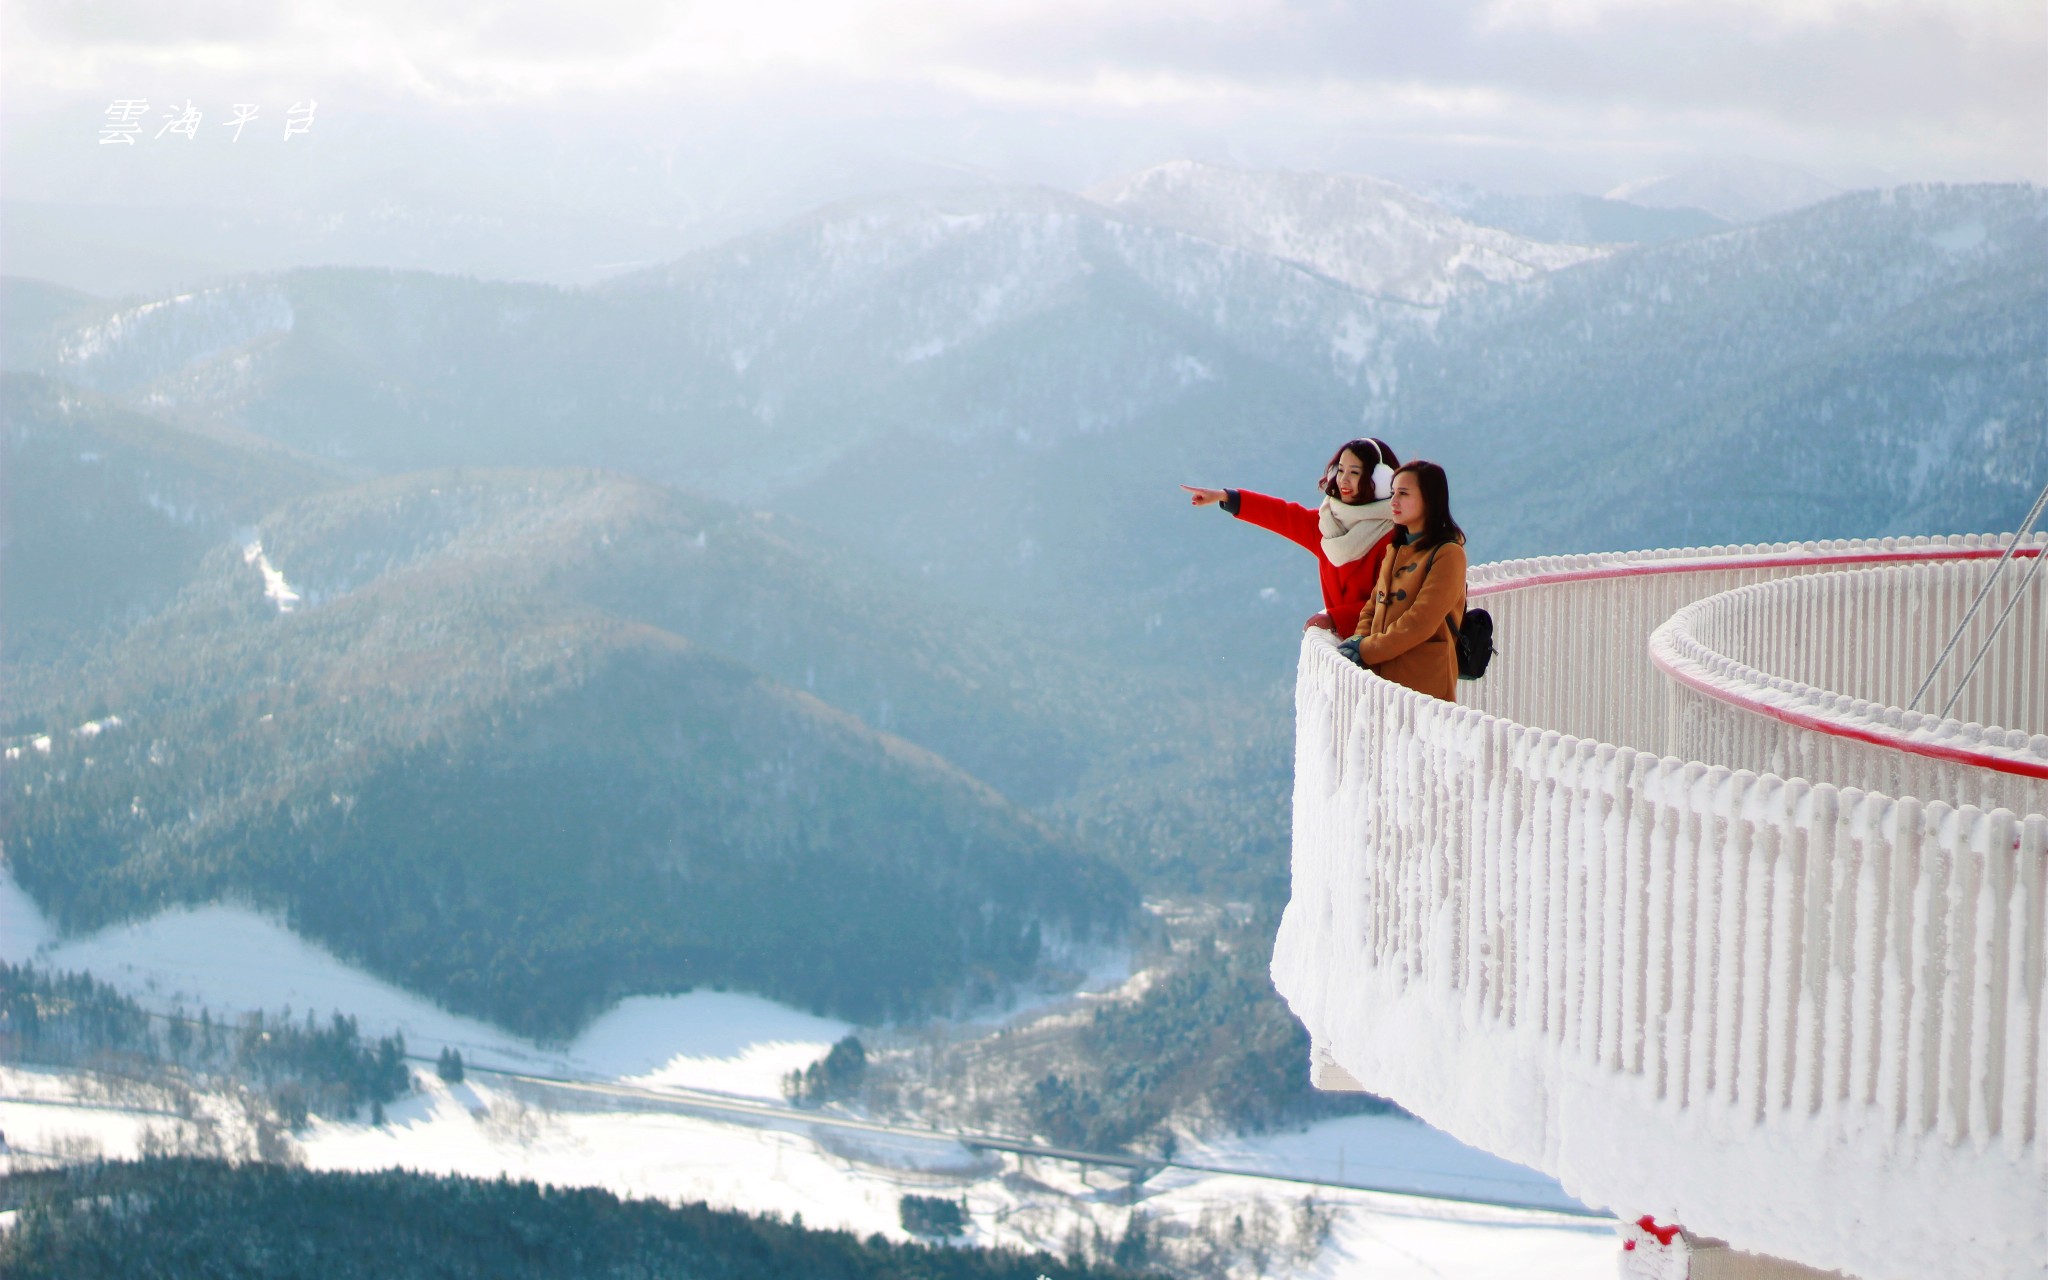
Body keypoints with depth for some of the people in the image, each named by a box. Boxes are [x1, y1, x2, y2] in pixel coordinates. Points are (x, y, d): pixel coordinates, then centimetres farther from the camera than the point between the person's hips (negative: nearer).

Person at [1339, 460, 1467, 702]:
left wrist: (1365, 650, -13)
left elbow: (1421, 622, -15)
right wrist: (1359, 641, -3)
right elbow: (1373, 608, 18)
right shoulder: (1395, 551, 18)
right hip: (1383, 676, 7)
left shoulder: (1447, 555, -7)